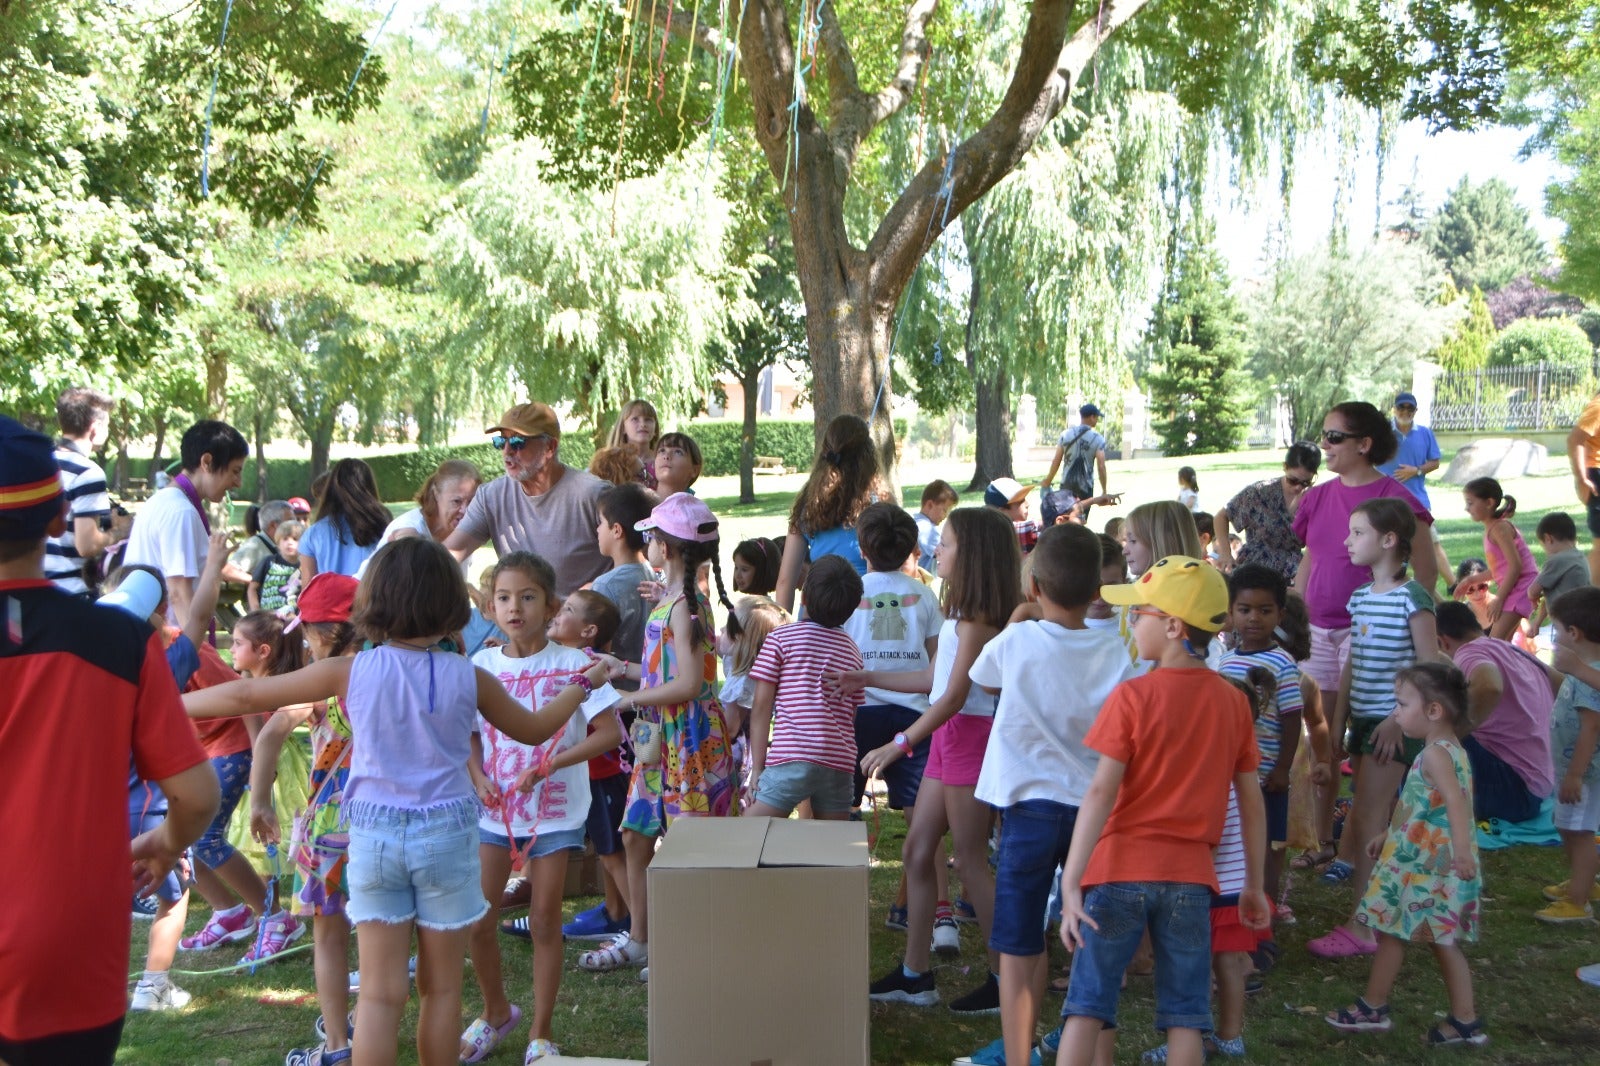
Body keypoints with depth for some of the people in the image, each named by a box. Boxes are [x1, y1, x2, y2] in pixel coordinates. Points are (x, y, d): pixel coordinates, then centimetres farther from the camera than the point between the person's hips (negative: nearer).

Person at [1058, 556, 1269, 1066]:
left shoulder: (1132, 696, -10)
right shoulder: (1233, 701, 2)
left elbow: (1100, 793, -15)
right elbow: (1251, 799, 6)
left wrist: (1070, 884, -16)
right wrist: (1254, 885, 15)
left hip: (1121, 869, -3)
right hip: (1191, 875, 3)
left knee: (1088, 1004, 5)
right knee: (1185, 1016, 8)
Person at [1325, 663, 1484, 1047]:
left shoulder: (1435, 754, -17)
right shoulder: (1450, 751, 13)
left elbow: (1455, 801, -33)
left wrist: (1462, 850, -45)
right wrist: (1389, 835, 34)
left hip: (1423, 867, -9)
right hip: (1428, 864, 9)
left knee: (1390, 931, 4)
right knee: (1442, 942, 14)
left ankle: (1372, 1008, 15)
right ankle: (1464, 1019, 16)